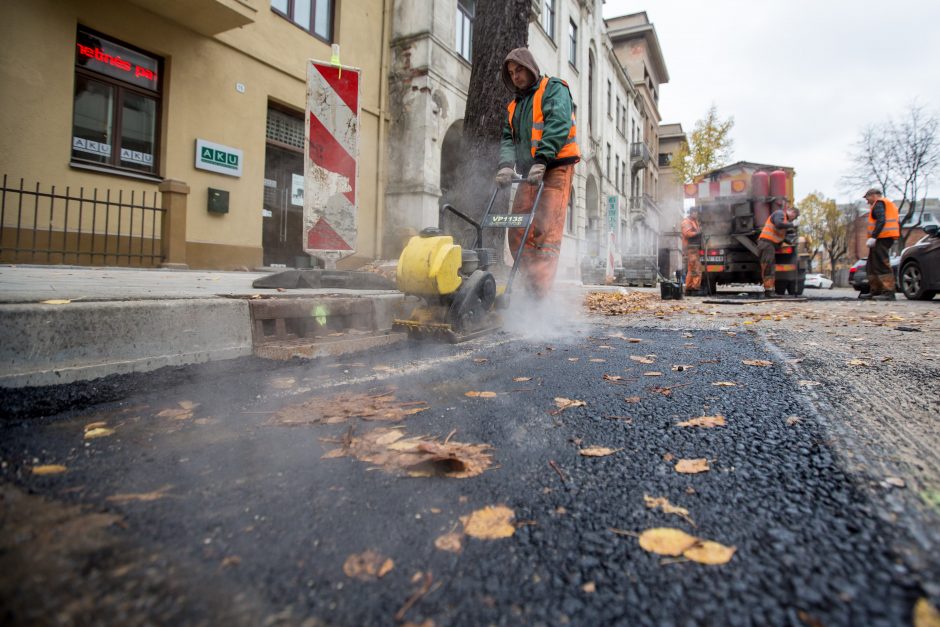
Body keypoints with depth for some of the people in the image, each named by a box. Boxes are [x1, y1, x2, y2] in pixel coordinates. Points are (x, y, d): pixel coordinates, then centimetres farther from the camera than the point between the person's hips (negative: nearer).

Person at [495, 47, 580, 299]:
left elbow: (559, 125, -11)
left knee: (546, 232, -16)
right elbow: (507, 137, 13)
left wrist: (541, 160, -23)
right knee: (518, 234, -1)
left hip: (555, 168, -7)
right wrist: (506, 164, -8)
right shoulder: (514, 105, 26)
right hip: (529, 174, 7)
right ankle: (531, 289, 4)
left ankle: (541, 294, -20)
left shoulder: (554, 89, 6)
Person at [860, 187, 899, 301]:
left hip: (882, 238, -11)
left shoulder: (879, 203, -3)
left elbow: (881, 220, -19)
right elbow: (897, 223, 26)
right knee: (872, 266, 14)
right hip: (887, 239, 11)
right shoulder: (889, 205, 28)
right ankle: (875, 291, 15)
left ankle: (888, 292, -19)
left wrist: (873, 237, -25)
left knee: (882, 265, -15)